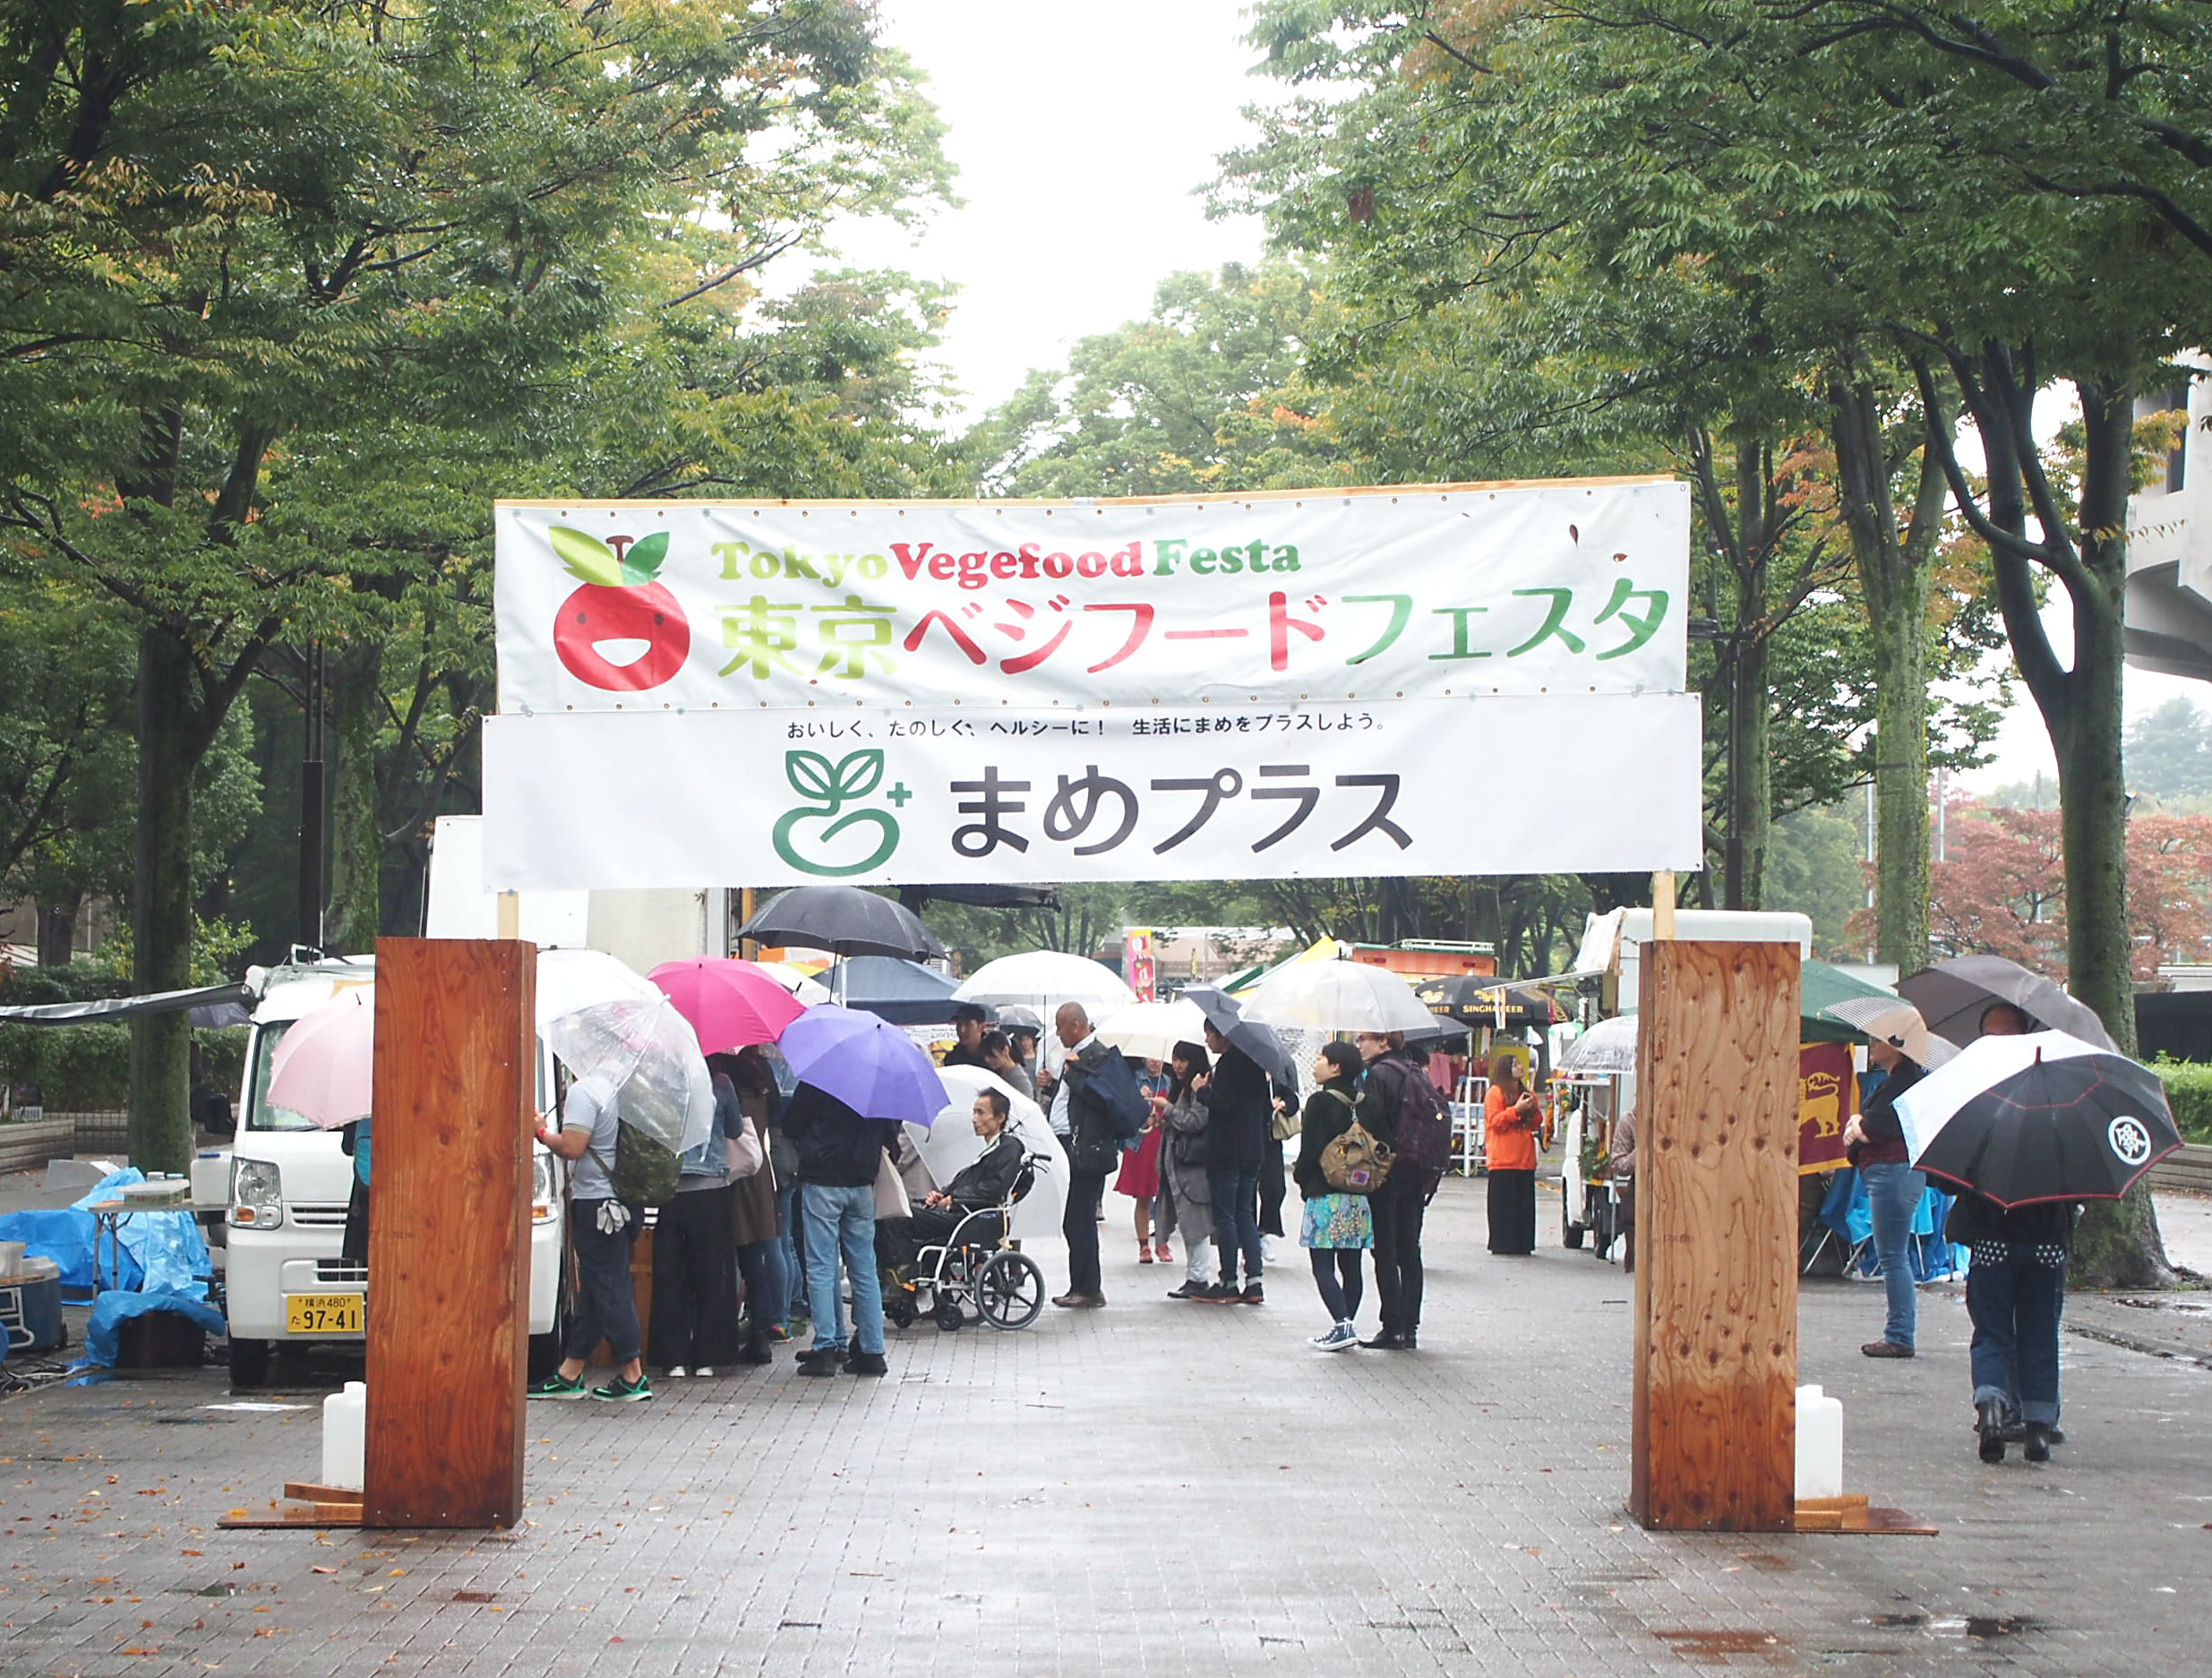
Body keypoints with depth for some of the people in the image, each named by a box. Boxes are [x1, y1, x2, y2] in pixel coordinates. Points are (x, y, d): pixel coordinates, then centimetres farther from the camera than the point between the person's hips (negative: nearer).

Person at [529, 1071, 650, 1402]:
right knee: (593, 1288, 12)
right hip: (624, 1198, 9)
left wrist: (541, 1132, -4)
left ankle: (632, 1376, -2)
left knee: (607, 1288, -4)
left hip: (596, 1201, -9)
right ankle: (569, 1374, 18)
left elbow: (572, 1148, -21)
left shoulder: (583, 1090, -15)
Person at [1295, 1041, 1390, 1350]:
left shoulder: (1320, 1102, -10)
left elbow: (1310, 1150, -12)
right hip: (1359, 1195, 6)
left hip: (1326, 1196, -6)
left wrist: (1300, 1176, 6)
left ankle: (1342, 1324, -17)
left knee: (1322, 1266, -5)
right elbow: (1384, 1146, 8)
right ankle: (1346, 1324, 13)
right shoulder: (1367, 1103, 8)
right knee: (1350, 1266, 12)